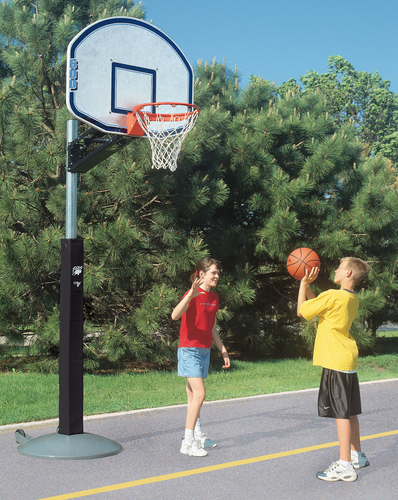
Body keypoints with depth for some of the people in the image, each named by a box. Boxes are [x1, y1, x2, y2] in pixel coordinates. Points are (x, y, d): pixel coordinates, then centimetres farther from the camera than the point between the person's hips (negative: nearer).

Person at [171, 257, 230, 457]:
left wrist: (223, 350, 19)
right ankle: (188, 442, -9)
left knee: (193, 394, 15)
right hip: (190, 349, -7)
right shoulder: (192, 294, -12)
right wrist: (190, 296, -43)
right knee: (199, 394, -14)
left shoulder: (214, 297, 12)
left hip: (205, 350, 8)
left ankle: (198, 437, 22)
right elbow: (175, 315, -31)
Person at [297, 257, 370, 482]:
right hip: (348, 360, 9)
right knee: (349, 412, 18)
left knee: (341, 413, -7)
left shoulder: (333, 296, -17)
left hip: (336, 362, -9)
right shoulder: (352, 300, 11)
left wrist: (303, 284, 3)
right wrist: (307, 285, 21)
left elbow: (302, 311, -7)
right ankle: (357, 456, 29)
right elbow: (318, 305, 22)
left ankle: (345, 466, -5)